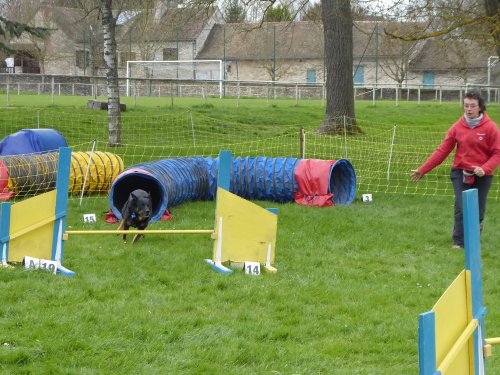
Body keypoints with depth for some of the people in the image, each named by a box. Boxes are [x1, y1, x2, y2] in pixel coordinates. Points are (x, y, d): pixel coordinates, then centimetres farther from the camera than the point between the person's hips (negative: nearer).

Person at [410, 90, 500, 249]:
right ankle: (458, 242, -3)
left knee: (478, 212, 2)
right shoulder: (457, 127, 0)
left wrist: (485, 168, -25)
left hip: (482, 176, -1)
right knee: (461, 208, -10)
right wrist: (422, 170, -3)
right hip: (460, 173, 1)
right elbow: (442, 151, 1)